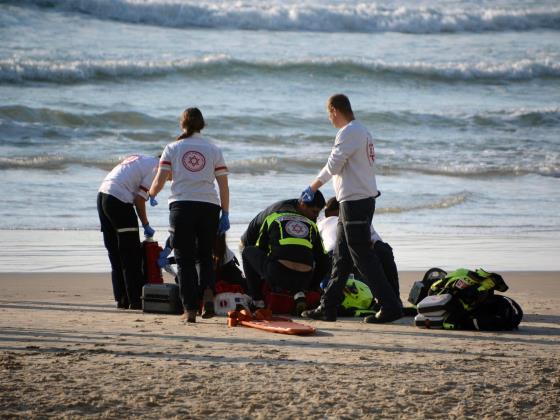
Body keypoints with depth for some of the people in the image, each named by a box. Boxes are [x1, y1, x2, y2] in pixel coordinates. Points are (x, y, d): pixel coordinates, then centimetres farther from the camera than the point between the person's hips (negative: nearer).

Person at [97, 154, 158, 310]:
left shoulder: (141, 160, 23)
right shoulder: (156, 167, -3)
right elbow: (139, 198, -9)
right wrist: (146, 225, 0)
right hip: (119, 200, -9)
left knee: (114, 253, 13)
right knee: (131, 255, -1)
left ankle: (121, 300, 16)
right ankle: (135, 301, 0)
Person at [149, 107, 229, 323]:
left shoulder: (172, 148, 6)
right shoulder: (213, 149, 9)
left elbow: (160, 180, 1)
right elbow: (223, 186, 5)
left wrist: (151, 195, 21)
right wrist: (225, 214, 10)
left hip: (181, 206, -1)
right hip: (208, 206, 1)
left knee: (185, 260, 5)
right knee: (206, 256, 16)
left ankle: (190, 310, -1)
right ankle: (208, 296, -8)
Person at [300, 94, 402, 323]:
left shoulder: (349, 132, -14)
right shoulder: (362, 130, 17)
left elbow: (333, 166, -12)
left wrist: (312, 188, 5)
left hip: (355, 202, -10)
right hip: (363, 199, 10)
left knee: (363, 257, -8)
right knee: (341, 257, 12)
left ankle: (390, 306, -8)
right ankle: (328, 307, 16)